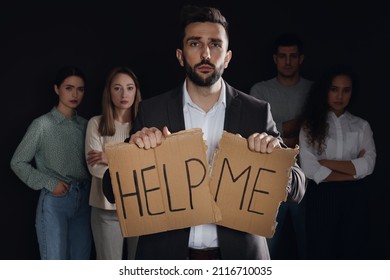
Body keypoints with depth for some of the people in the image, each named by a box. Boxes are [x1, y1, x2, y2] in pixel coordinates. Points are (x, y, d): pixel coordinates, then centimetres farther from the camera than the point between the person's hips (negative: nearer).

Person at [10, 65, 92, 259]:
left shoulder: (85, 125, 8)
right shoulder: (42, 124, -5)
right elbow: (18, 163, -1)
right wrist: (49, 183, -9)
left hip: (83, 200, 5)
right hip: (54, 201, -5)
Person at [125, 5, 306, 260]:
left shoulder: (257, 112, -3)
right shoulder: (151, 111, -4)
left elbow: (297, 189, -1)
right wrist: (136, 150, -20)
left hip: (238, 254, 0)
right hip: (168, 256, 0)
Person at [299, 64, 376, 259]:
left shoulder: (362, 126, 7)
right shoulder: (311, 126, 0)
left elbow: (368, 165, -7)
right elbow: (311, 170, -11)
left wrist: (326, 163, -10)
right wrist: (354, 170, -8)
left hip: (354, 198, 2)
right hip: (322, 197, -2)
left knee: (352, 255, 8)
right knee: (321, 255, 6)